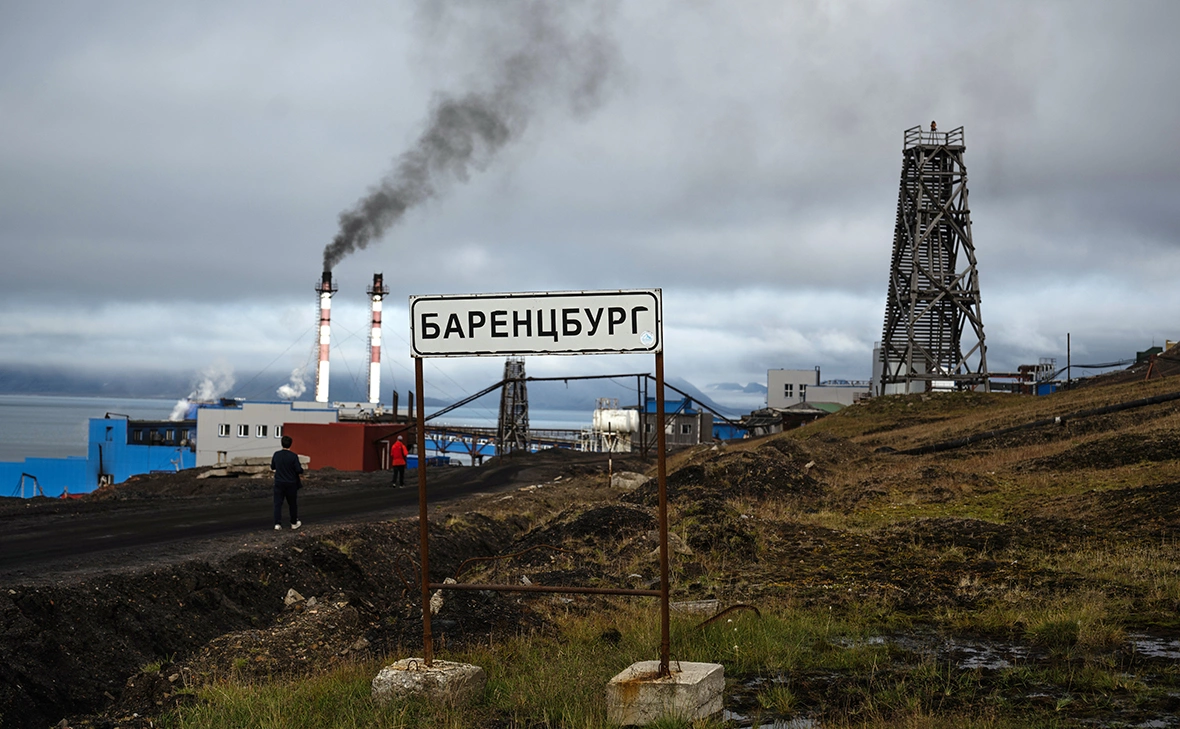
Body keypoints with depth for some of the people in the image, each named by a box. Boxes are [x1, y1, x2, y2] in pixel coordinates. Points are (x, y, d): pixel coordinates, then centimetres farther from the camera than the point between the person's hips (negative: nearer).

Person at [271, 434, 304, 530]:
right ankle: (294, 523, 23)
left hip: (279, 483, 2)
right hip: (291, 483, -2)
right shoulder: (293, 456, -14)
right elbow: (299, 470, -13)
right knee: (292, 504, 13)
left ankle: (277, 523, -8)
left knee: (278, 503, 2)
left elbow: (272, 467, 9)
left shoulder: (276, 454, -4)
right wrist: (301, 468, 9)